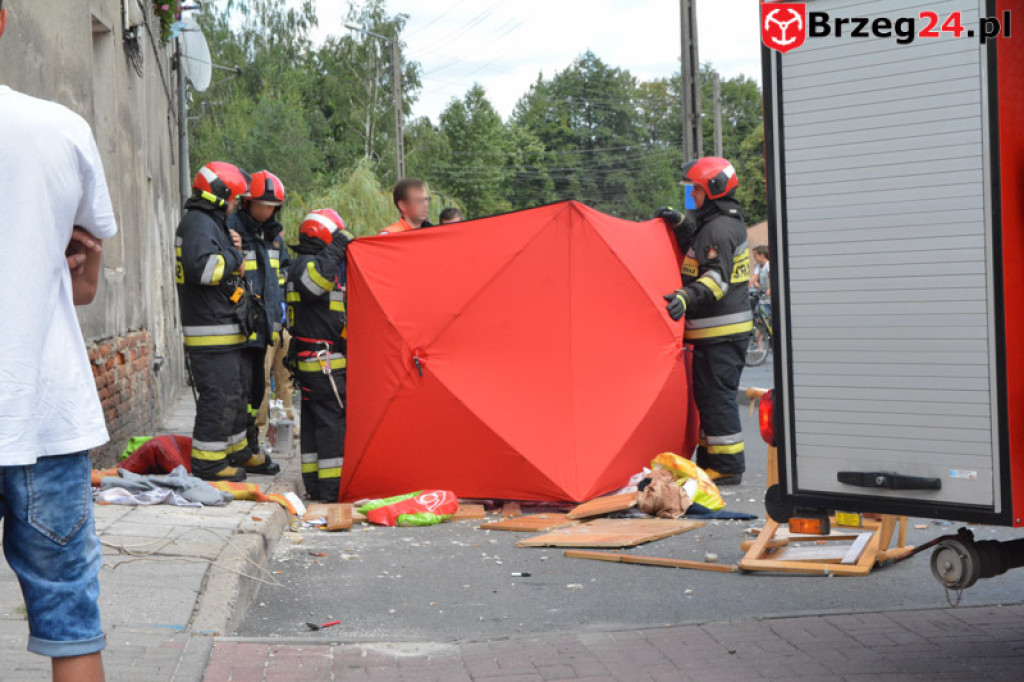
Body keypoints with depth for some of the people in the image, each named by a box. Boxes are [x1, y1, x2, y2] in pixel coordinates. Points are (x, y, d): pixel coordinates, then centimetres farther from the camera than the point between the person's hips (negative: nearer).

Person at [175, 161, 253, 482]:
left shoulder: (210, 222, 20)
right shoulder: (198, 223, -14)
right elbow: (201, 267, -28)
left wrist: (233, 252, 7)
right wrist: (234, 258, -13)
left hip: (226, 329, 11)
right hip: (212, 332, -11)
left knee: (233, 392, 20)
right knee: (219, 395, -7)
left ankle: (236, 451, 32)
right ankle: (207, 462, -1)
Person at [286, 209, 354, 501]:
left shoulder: (313, 264, 21)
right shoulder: (306, 264, -12)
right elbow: (314, 280, -37)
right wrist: (337, 248, -30)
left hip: (311, 364, 11)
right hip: (324, 360, -11)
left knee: (313, 420, 12)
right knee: (332, 419, -9)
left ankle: (314, 483, 17)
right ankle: (331, 486, -7)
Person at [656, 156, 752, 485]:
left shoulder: (719, 229, -16)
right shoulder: (729, 224, 17)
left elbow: (716, 277, -26)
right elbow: (701, 255, 31)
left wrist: (687, 297, -38)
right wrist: (680, 225, 22)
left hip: (719, 332, -11)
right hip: (726, 328, 11)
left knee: (716, 395, -8)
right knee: (709, 394, 15)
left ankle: (727, 466, -5)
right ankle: (710, 460, 22)